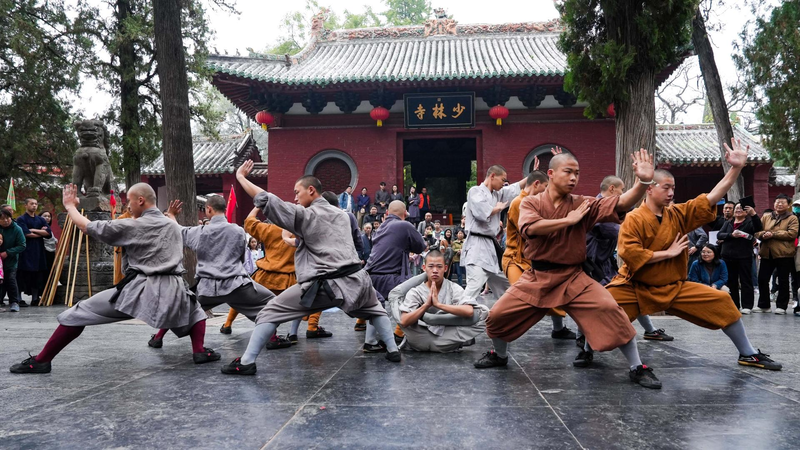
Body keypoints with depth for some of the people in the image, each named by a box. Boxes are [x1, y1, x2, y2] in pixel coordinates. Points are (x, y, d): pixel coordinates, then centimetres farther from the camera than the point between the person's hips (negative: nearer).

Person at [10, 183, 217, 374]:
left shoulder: (132, 226, 2)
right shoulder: (174, 226, 16)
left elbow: (87, 227, 8)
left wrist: (70, 206, 25)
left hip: (139, 289, -4)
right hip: (172, 289, 4)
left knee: (79, 313, 7)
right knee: (195, 309, 34)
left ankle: (41, 361, 8)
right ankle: (199, 351, 11)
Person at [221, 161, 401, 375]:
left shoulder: (304, 215, 2)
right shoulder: (342, 215, 19)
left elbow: (265, 199, -1)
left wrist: (240, 176, 9)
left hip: (324, 286, -5)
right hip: (356, 279, 5)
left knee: (271, 312, 4)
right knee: (375, 309, 36)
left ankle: (246, 362, 0)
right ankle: (393, 350, 26)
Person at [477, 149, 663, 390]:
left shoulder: (584, 204, -2)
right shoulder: (530, 203, -3)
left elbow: (621, 203, -14)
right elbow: (530, 228, -24)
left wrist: (643, 181, -30)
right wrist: (569, 220, -20)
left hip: (573, 278, 0)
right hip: (536, 277, 1)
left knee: (610, 311, -19)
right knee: (498, 315, -1)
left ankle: (637, 368, -1)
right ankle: (499, 355, 31)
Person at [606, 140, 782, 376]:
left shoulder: (679, 214, 0)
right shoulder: (634, 219, -15)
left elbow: (713, 196, -4)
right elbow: (628, 254, -26)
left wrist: (737, 167, -13)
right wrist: (668, 252, -20)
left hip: (674, 287, 5)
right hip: (635, 288, -5)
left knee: (721, 302, -1)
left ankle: (748, 354, 16)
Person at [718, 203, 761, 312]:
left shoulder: (749, 222, 3)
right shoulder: (728, 223, 15)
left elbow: (758, 228, -17)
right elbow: (719, 235, 4)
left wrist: (753, 214, -30)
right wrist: (731, 235, -14)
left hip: (744, 256, -4)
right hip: (728, 256, 4)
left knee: (746, 281, -1)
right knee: (731, 281, 8)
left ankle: (746, 306, 0)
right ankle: (733, 305, 15)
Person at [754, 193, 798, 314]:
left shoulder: (792, 218, 1)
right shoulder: (766, 217, 13)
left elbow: (792, 233, -14)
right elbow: (757, 231, 6)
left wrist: (773, 234, -17)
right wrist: (763, 234, -17)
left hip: (784, 254, -4)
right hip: (767, 253, 4)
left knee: (783, 281, 4)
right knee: (762, 279, 5)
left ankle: (781, 306, 13)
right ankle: (763, 305, 17)